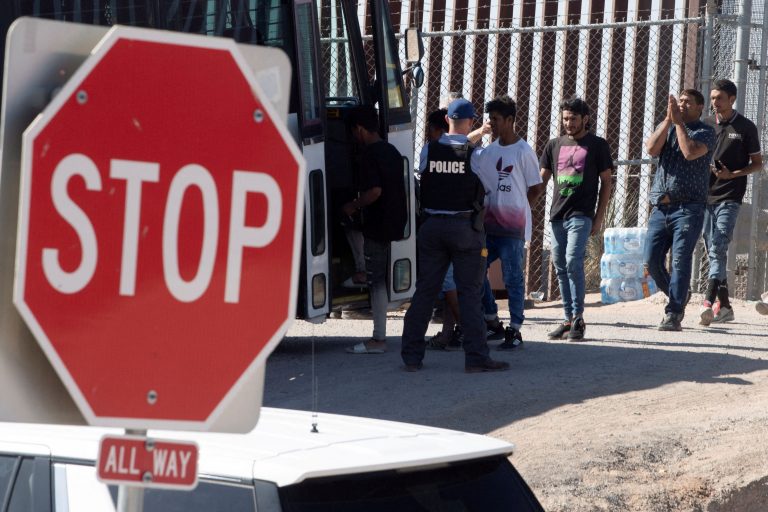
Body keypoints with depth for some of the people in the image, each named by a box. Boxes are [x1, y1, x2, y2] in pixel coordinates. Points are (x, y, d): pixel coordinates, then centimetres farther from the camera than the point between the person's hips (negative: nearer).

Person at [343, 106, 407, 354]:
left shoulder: (370, 154, -16)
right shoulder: (391, 151, 12)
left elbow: (375, 191, -25)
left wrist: (354, 205, -8)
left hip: (378, 224, -9)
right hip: (395, 220, 9)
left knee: (376, 281, -5)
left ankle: (379, 339, -3)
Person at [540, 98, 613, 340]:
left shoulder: (597, 145, 4)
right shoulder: (554, 145, 15)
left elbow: (606, 182, 4)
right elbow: (541, 179, 16)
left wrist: (599, 217, -2)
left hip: (581, 215, -5)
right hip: (557, 215, 5)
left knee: (573, 262, -17)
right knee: (561, 268, 5)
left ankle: (578, 319, -12)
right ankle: (568, 319, 10)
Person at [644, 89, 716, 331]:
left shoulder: (705, 132, 4)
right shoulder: (665, 127, 19)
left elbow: (691, 152, -16)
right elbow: (651, 149, -1)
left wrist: (679, 122, -8)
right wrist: (669, 119, -5)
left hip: (688, 208, -5)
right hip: (660, 208, 5)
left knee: (680, 261, -11)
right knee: (651, 261, 0)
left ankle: (673, 315, -10)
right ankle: (679, 295, 23)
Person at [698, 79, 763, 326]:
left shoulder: (746, 128, 0)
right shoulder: (706, 125, 13)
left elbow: (758, 164, 3)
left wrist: (733, 174, -13)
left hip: (729, 197, -5)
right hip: (706, 194, 5)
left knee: (718, 248, -18)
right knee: (713, 252, 8)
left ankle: (708, 301, -27)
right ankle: (724, 305, 14)